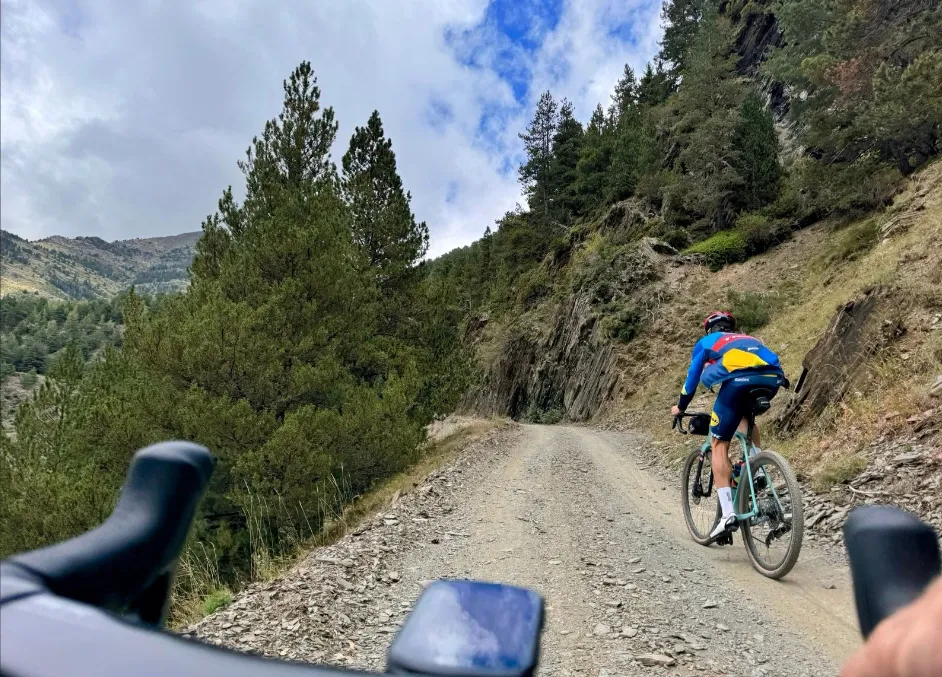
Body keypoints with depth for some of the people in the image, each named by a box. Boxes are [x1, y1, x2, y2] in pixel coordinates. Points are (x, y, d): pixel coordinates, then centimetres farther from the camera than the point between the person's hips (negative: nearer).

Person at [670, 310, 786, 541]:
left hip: (738, 379, -4)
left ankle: (727, 514, -2)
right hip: (772, 378, 5)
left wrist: (680, 407, 48)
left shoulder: (706, 342, 31)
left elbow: (692, 377, 34)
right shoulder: (749, 340, 42)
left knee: (718, 445, 6)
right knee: (746, 416, 38)